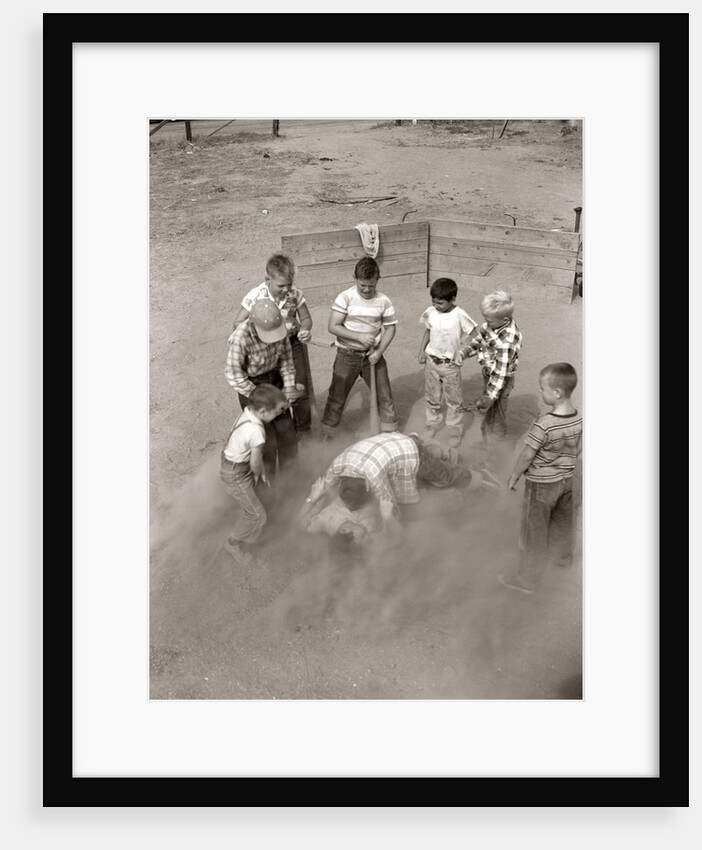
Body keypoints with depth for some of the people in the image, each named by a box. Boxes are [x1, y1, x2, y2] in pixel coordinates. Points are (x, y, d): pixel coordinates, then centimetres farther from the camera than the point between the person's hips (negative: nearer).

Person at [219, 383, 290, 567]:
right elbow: (255, 461, -22)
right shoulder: (256, 431, -36)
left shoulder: (248, 412, -9)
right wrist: (257, 474, 0)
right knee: (257, 515, 4)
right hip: (235, 475, -9)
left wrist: (261, 471, 6)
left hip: (229, 460, 9)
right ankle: (234, 544, 26)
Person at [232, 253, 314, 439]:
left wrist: (305, 330, -25)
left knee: (301, 390, 10)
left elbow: (305, 318, -2)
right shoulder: (256, 296, -22)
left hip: (293, 344, 2)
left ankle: (303, 430, 33)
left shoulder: (295, 293, -16)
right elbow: (238, 322, -13)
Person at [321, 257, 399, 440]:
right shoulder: (345, 297, -13)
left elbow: (390, 327, 3)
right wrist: (359, 337, -24)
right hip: (347, 355, -2)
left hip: (372, 355, 2)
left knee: (384, 395, 9)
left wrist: (379, 351, -11)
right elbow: (333, 327, -15)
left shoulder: (383, 301, -5)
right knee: (337, 397, 7)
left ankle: (390, 431, 28)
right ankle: (326, 436, 23)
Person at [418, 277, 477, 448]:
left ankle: (455, 430, 23)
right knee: (432, 397, 18)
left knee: (454, 400, 8)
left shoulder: (459, 315, -19)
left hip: (450, 364, -4)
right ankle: (432, 423, 38)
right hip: (431, 361, 4)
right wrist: (421, 351, 3)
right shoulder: (430, 312, -7)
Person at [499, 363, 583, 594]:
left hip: (541, 485, -6)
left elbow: (527, 456, -21)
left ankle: (528, 579, 21)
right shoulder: (579, 419, -11)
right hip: (566, 480, 7)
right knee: (562, 522, 29)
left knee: (534, 532, 8)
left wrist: (514, 476, -5)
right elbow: (578, 450, 5)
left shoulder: (543, 425, -31)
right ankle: (562, 555, 52)